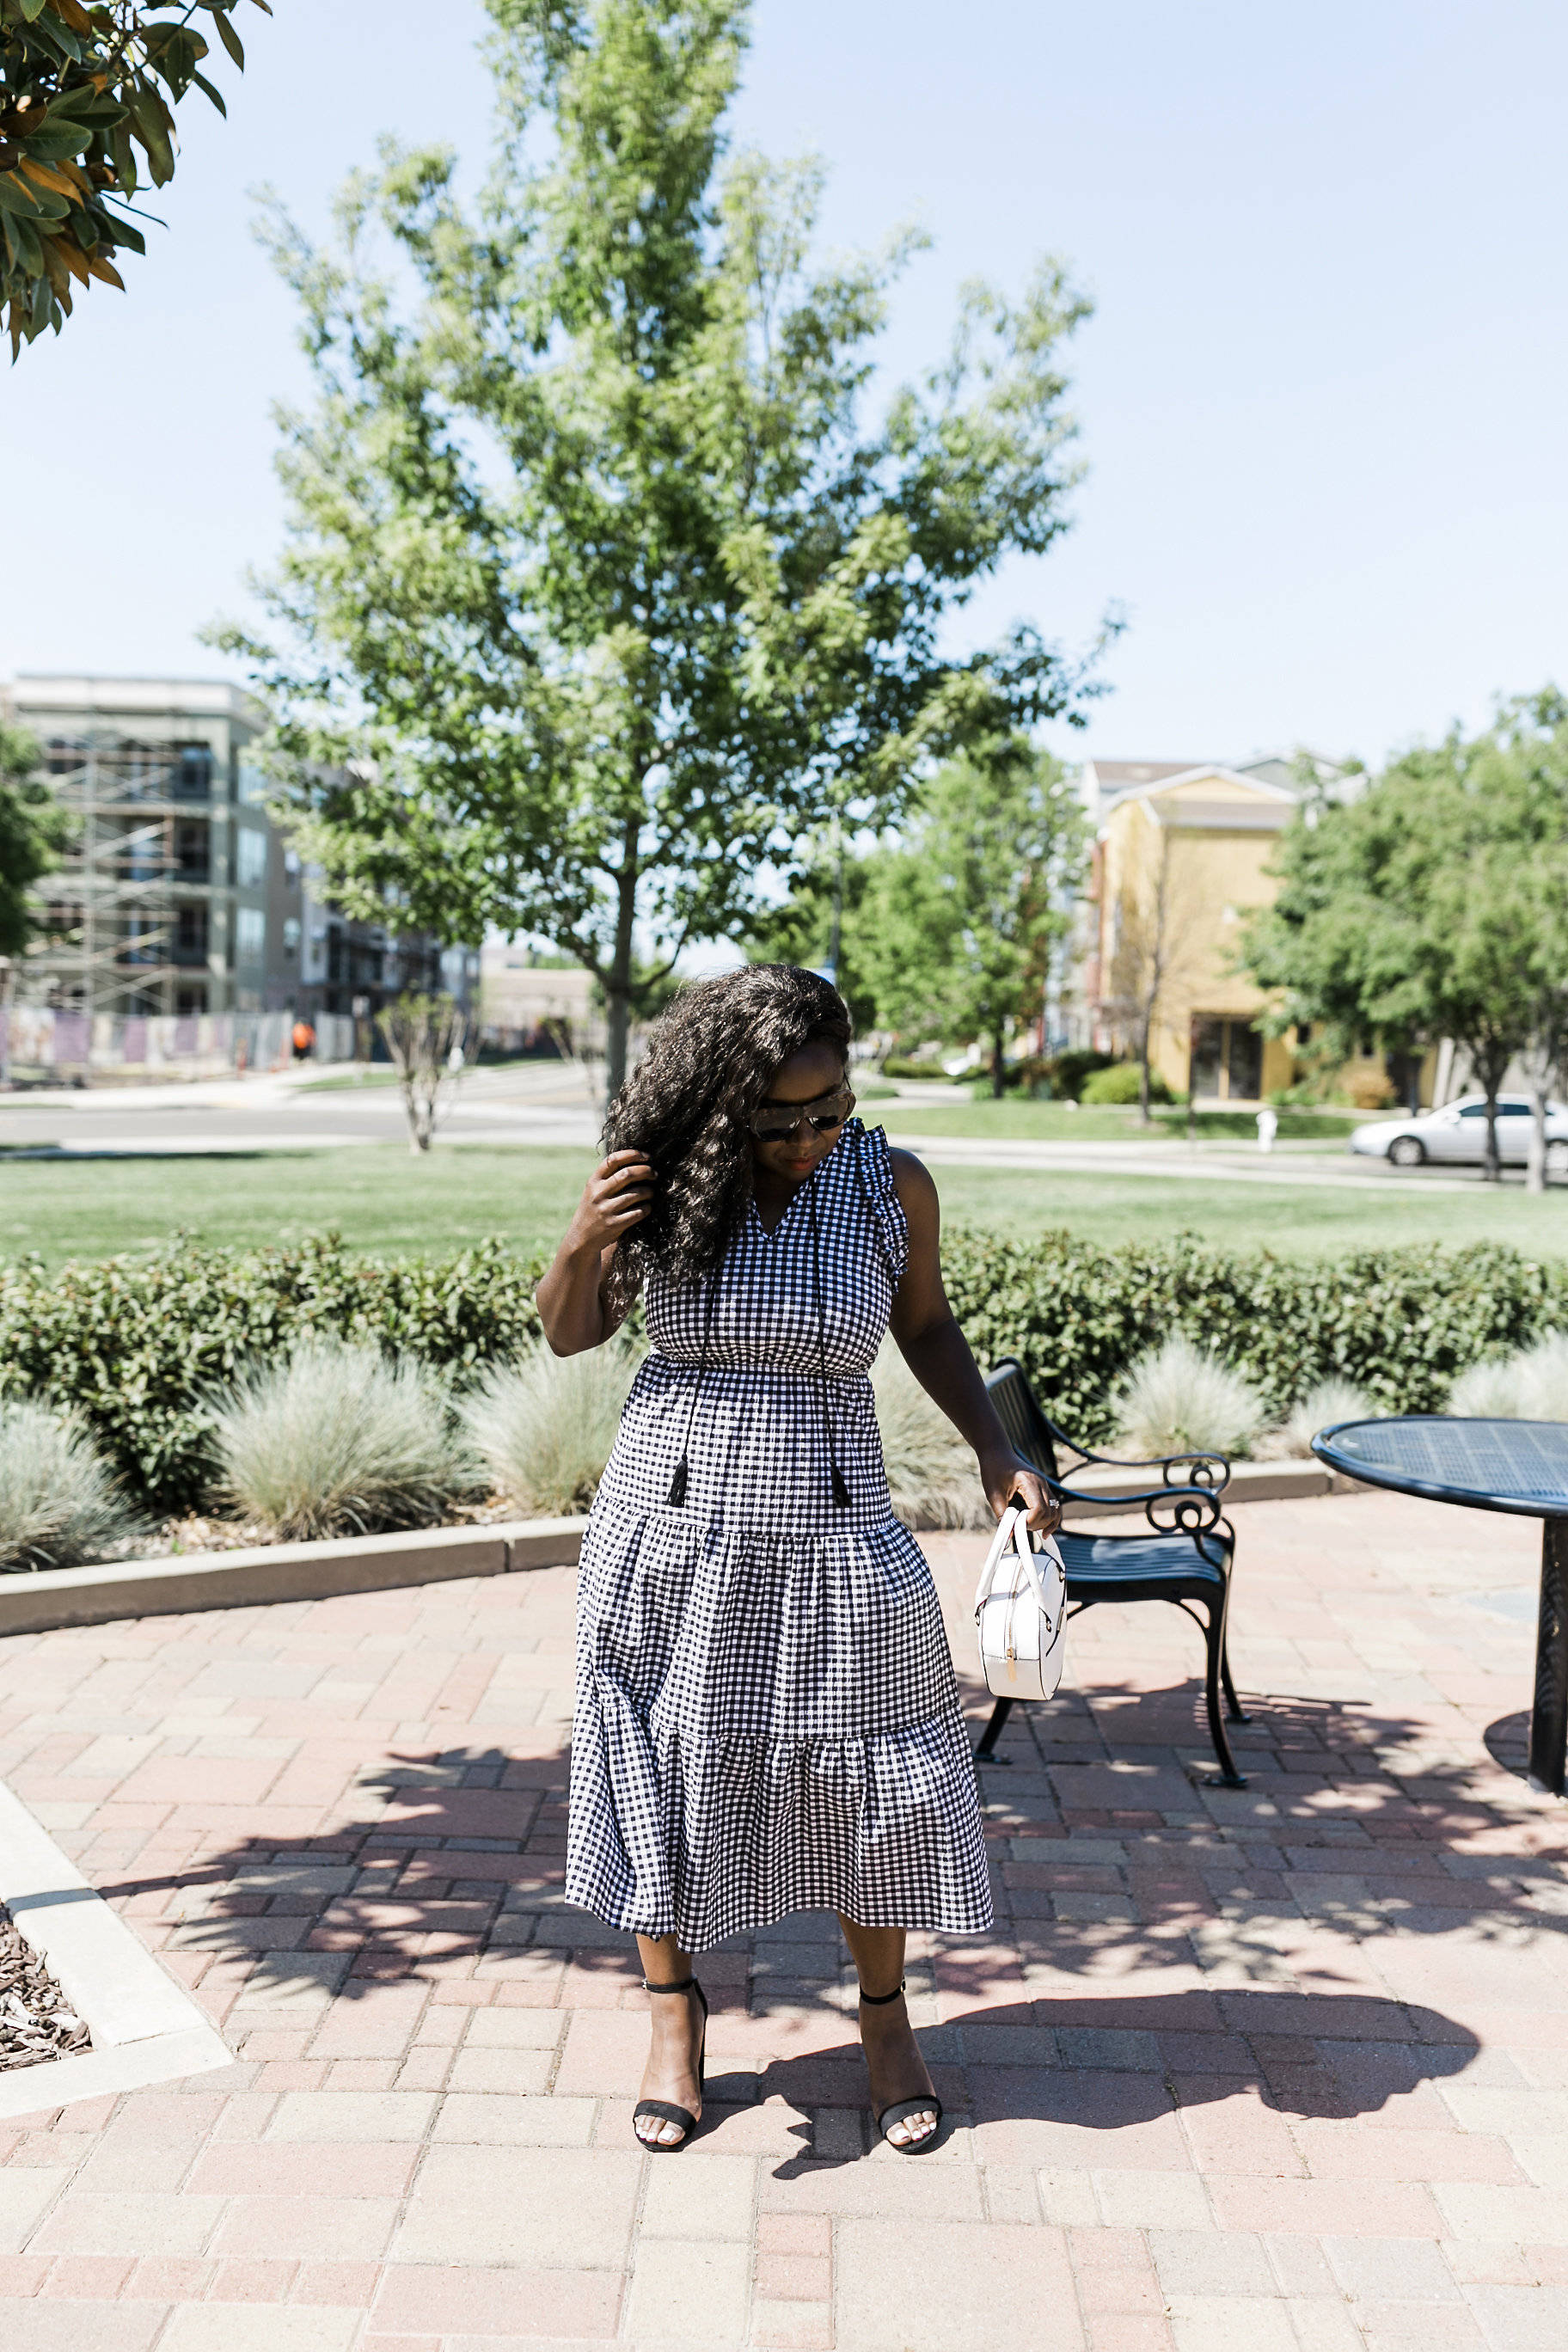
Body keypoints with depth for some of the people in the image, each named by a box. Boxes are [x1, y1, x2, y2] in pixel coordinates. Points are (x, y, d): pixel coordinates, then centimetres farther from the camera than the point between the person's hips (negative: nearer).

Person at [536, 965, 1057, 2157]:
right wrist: (582, 1246, -16)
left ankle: (885, 2016, 33)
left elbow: (925, 1322, 10)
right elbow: (569, 1336, 3)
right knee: (664, 1766, 10)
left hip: (832, 1534, 1)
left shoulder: (892, 1187, -7)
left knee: (867, 1777, 8)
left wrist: (997, 1450, 0)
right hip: (672, 1525, 0)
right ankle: (676, 2013, 33)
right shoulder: (664, 1179, -8)